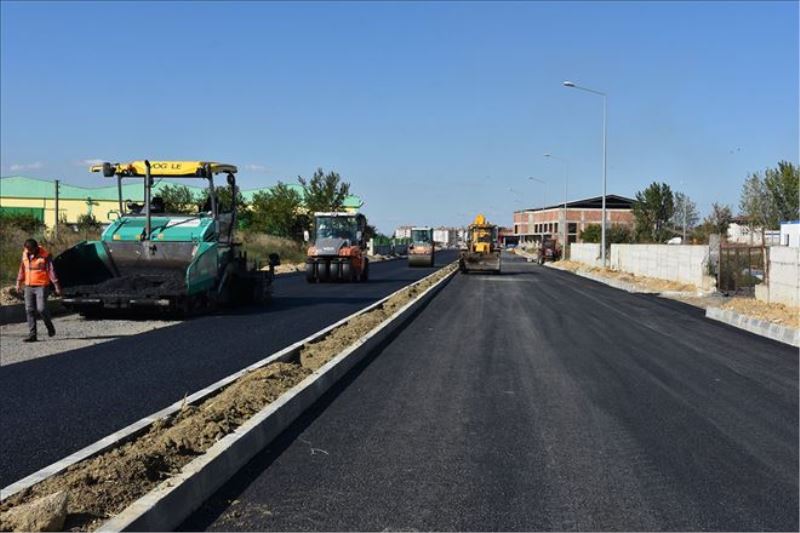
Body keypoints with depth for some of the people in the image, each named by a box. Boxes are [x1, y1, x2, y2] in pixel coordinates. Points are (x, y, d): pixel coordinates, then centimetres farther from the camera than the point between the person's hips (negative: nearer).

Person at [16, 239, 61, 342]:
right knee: (29, 310, 0)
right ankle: (32, 335, 4)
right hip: (29, 286, 5)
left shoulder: (45, 256, -12)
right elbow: (22, 268, 15)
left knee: (41, 308, -13)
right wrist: (19, 282, 13)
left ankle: (50, 327, 13)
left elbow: (51, 271, -13)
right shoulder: (25, 254, 5)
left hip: (41, 286, -5)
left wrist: (57, 286, -15)